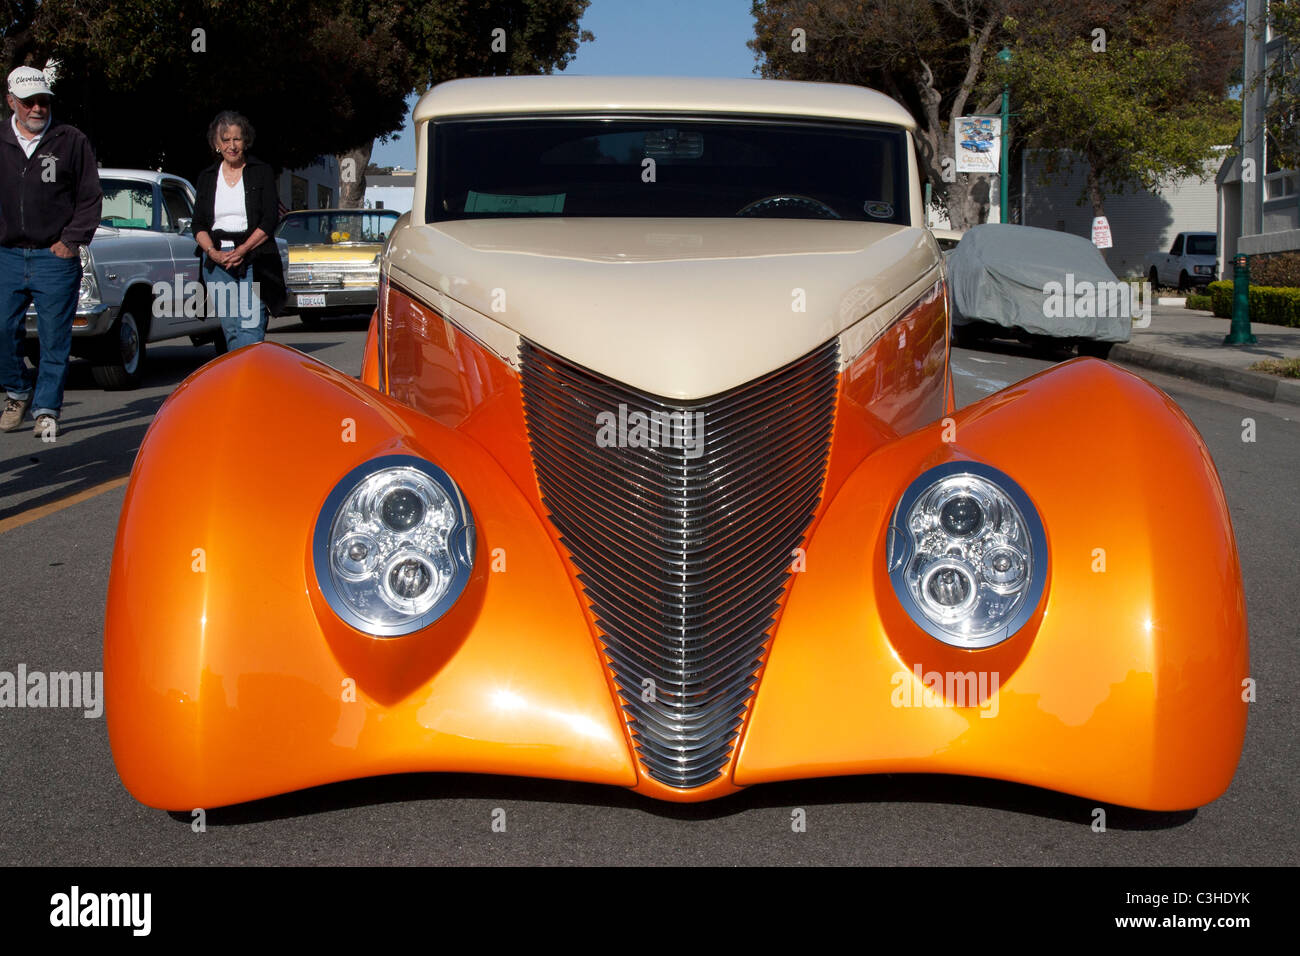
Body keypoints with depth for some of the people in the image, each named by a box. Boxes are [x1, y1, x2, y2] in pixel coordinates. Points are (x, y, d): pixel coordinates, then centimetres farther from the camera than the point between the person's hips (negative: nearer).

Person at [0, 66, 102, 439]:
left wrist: (72, 240, -3)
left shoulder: (71, 141, 3)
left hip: (56, 258, -2)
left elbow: (90, 196, 4)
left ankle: (46, 410, 10)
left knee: (55, 338, 1)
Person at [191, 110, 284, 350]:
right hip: (217, 262, 3)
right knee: (230, 329, 1)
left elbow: (270, 220, -2)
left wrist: (243, 249, -13)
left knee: (250, 328, -15)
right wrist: (213, 252, -9)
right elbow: (198, 224, 10)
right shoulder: (207, 177, 14)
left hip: (253, 259, -3)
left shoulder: (262, 172, 5)